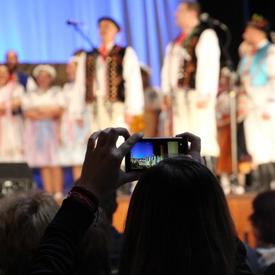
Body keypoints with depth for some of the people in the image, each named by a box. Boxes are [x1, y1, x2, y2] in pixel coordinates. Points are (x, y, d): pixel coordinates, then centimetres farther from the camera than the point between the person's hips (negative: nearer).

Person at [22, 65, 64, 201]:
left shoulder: (56, 92, 12)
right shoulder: (30, 95, 16)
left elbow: (59, 110, -1)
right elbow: (27, 113, 3)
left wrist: (38, 111, -5)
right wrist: (47, 113, -7)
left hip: (52, 130, -2)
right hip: (36, 131, 2)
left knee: (55, 164, -8)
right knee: (44, 165, -3)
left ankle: (58, 194, -10)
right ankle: (48, 194, -3)